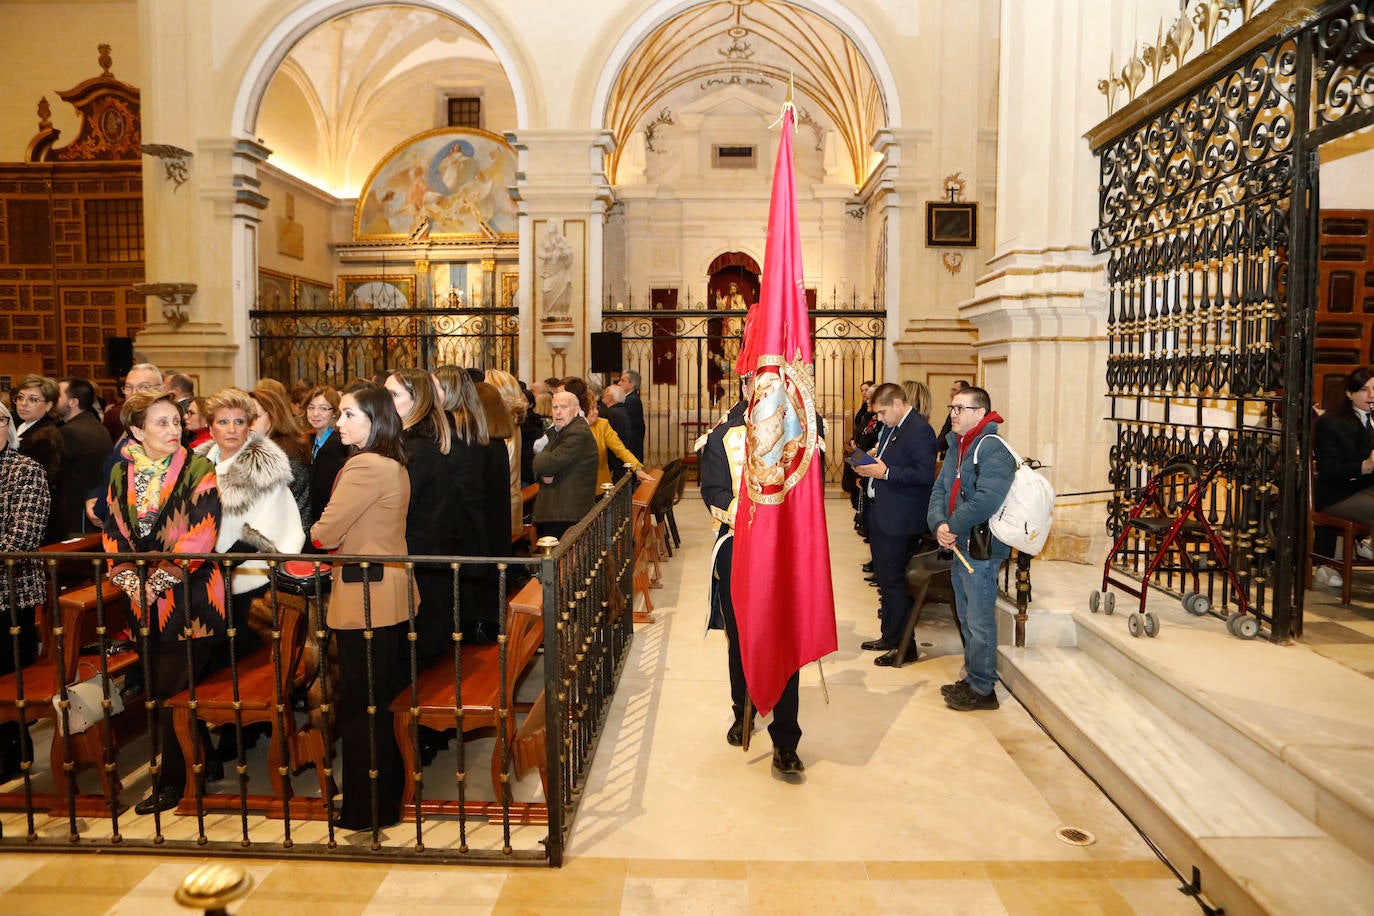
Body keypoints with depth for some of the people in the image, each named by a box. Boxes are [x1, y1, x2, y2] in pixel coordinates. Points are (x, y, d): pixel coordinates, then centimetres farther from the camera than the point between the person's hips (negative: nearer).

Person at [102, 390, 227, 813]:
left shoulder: (198, 470, -7)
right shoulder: (122, 474, 8)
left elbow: (201, 537, -14)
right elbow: (114, 533, 8)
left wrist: (158, 580, -15)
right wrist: (130, 581, -5)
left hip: (191, 601, -5)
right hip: (147, 605, 5)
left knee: (168, 693, -3)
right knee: (159, 691, 12)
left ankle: (171, 782, 15)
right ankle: (206, 765, 28)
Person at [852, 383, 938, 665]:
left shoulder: (920, 430, -16)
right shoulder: (891, 428, 14)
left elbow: (925, 474, -24)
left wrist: (886, 473, -22)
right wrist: (869, 467, 3)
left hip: (899, 519, -10)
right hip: (881, 515, 10)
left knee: (893, 580, -4)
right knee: (884, 578, 18)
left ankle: (904, 647, 8)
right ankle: (889, 636, 31)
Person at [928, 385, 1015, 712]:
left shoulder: (994, 450, -18)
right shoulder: (956, 447, 12)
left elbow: (986, 501, -29)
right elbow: (939, 491, 7)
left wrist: (953, 527, -17)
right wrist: (939, 524, -11)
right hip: (958, 546, 9)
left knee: (980, 622, 0)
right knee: (967, 619, 19)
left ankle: (983, 690, 12)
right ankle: (972, 679, 32)